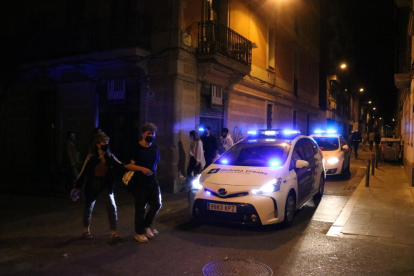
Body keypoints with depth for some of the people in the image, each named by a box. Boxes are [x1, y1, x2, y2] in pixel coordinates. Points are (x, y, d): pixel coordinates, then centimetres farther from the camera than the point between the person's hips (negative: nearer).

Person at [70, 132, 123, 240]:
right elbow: (84, 172, -9)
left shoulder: (110, 156, -4)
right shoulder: (91, 157, -12)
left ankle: (113, 232, -3)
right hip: (93, 185, -1)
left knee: (112, 206, -10)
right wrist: (77, 187, -8)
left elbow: (120, 166, -7)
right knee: (89, 206, 15)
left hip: (107, 184, 2)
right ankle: (86, 230, 37)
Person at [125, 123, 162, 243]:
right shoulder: (136, 148, -11)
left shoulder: (155, 147, 7)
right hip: (139, 184, -6)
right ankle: (139, 233, 18)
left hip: (153, 182, 6)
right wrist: (142, 169, -27)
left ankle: (146, 226, 29)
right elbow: (127, 165, -15)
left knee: (156, 205, 7)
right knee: (140, 208, 2)